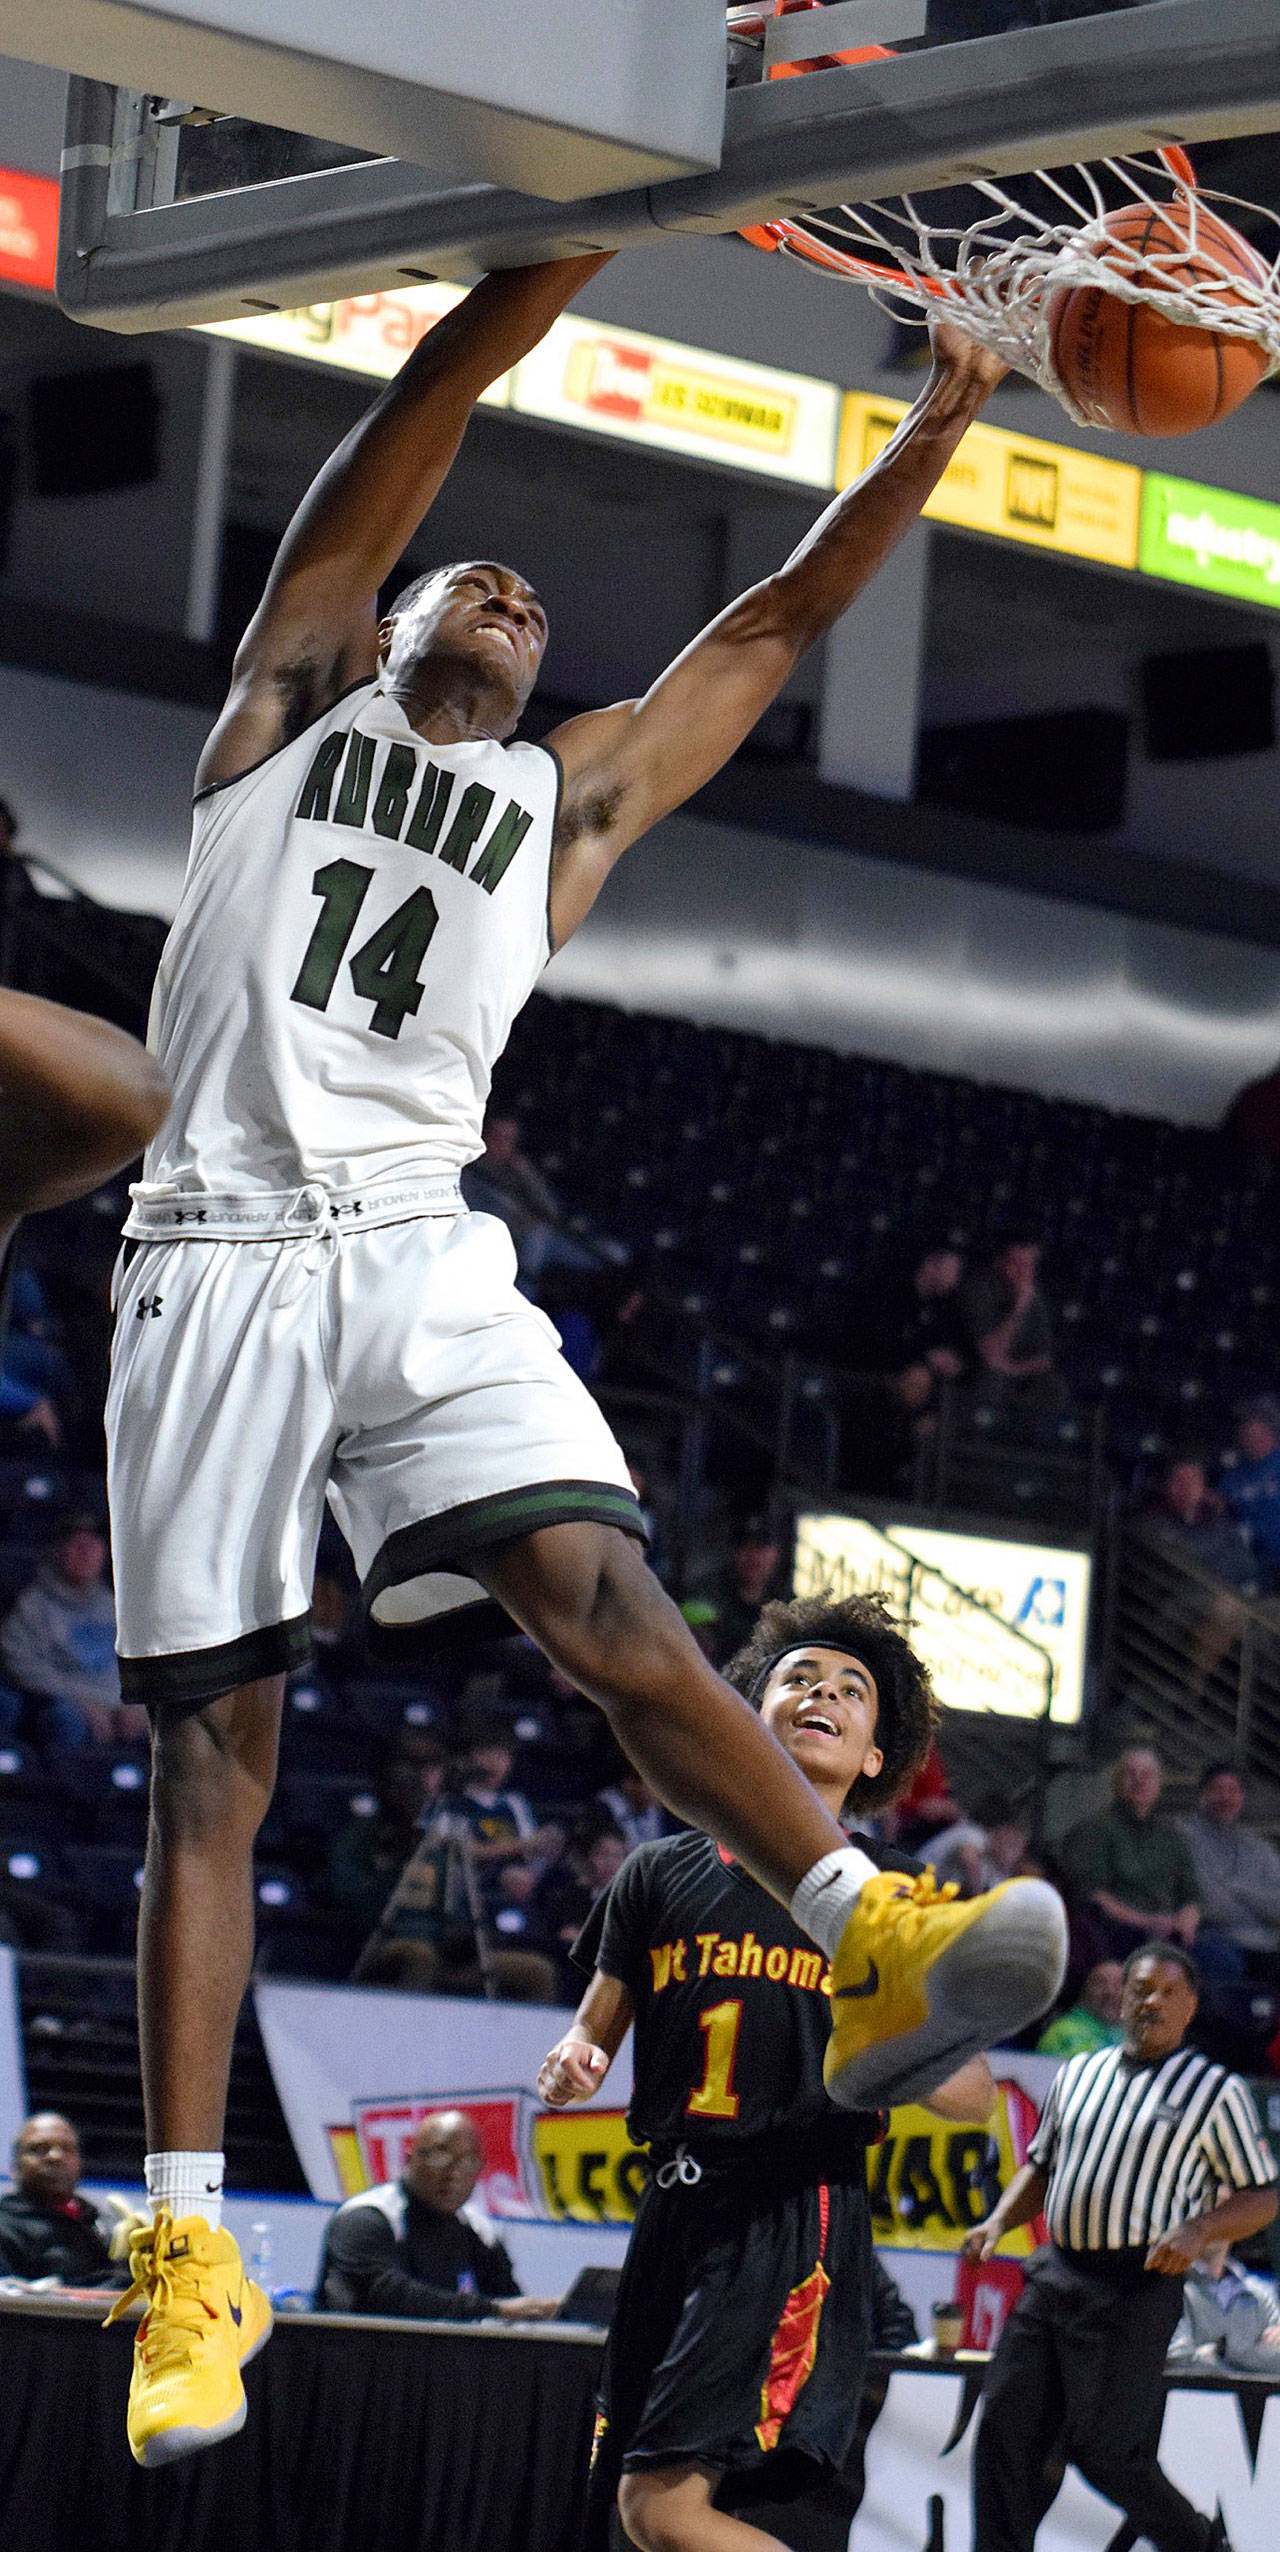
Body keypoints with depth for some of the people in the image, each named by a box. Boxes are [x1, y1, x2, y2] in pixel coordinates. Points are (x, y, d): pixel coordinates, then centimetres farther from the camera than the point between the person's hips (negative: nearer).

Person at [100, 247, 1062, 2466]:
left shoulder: (572, 791, 22)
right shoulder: (295, 699, 16)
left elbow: (781, 619, 22)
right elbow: (413, 426, 7)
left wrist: (940, 421, 16)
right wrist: (584, 245, -1)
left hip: (417, 1253, 2)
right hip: (215, 1258, -1)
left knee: (597, 1592, -22)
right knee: (209, 1755, -3)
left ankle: (874, 1949, -37)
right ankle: (191, 2247, -3)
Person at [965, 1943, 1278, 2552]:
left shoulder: (1216, 2091, 3)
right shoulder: (1078, 2074, 18)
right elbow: (1041, 2165, 27)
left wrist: (1198, 2232, -14)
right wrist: (997, 2222, 9)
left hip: (1137, 2290, -5)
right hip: (1054, 2274, 5)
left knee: (1103, 2448, -8)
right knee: (1007, 2428, -3)